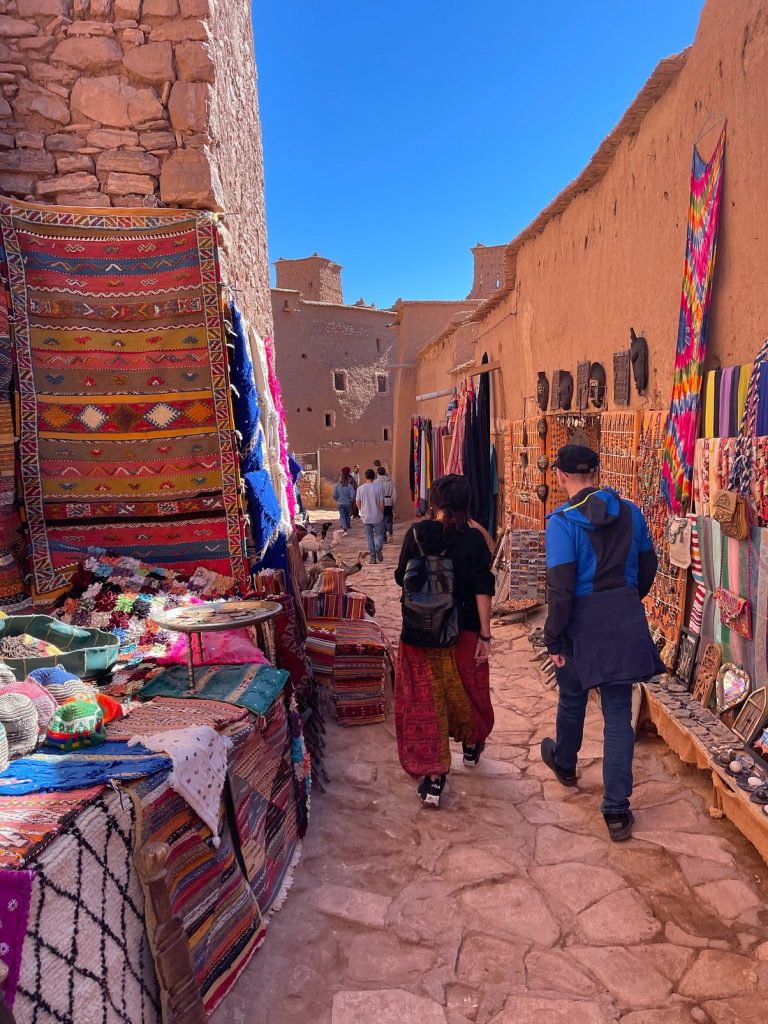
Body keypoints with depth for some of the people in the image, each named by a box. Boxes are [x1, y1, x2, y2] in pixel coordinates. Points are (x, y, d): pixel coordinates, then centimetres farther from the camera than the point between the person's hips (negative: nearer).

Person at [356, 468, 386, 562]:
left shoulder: (360, 488, -2)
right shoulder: (379, 487, -9)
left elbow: (358, 502, 3)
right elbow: (381, 502, -9)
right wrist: (382, 513, 6)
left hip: (366, 517, 2)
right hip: (377, 517, -2)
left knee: (369, 536, 10)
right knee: (379, 534, 11)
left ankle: (373, 557, 8)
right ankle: (378, 548, -18)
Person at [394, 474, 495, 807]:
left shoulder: (417, 534, -7)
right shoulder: (473, 539, -10)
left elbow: (402, 578, 2)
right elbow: (482, 590, -11)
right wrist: (485, 635, -7)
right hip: (463, 630, 1)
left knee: (424, 698, 6)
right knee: (466, 690, 22)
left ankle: (433, 778, 5)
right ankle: (471, 746, 46)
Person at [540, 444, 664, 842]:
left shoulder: (562, 521, -16)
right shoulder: (629, 512, 1)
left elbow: (560, 589, -19)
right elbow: (648, 566, 11)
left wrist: (553, 638, -10)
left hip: (583, 622, -3)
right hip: (625, 622, 4)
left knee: (572, 699, 22)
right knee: (619, 715, 7)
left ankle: (565, 764, 48)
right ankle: (617, 812, 8)